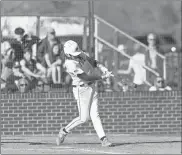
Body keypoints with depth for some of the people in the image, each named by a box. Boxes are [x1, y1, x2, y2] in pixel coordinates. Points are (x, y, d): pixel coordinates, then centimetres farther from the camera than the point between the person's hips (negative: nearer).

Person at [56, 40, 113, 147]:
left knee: (94, 115, -1)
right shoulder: (70, 64, -22)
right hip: (81, 89, -7)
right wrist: (102, 77, -20)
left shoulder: (81, 55, 2)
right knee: (84, 118, -2)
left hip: (91, 87, 7)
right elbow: (86, 77, -24)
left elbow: (93, 62, 15)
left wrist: (103, 68, -4)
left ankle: (103, 139, -8)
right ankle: (64, 131, 16)